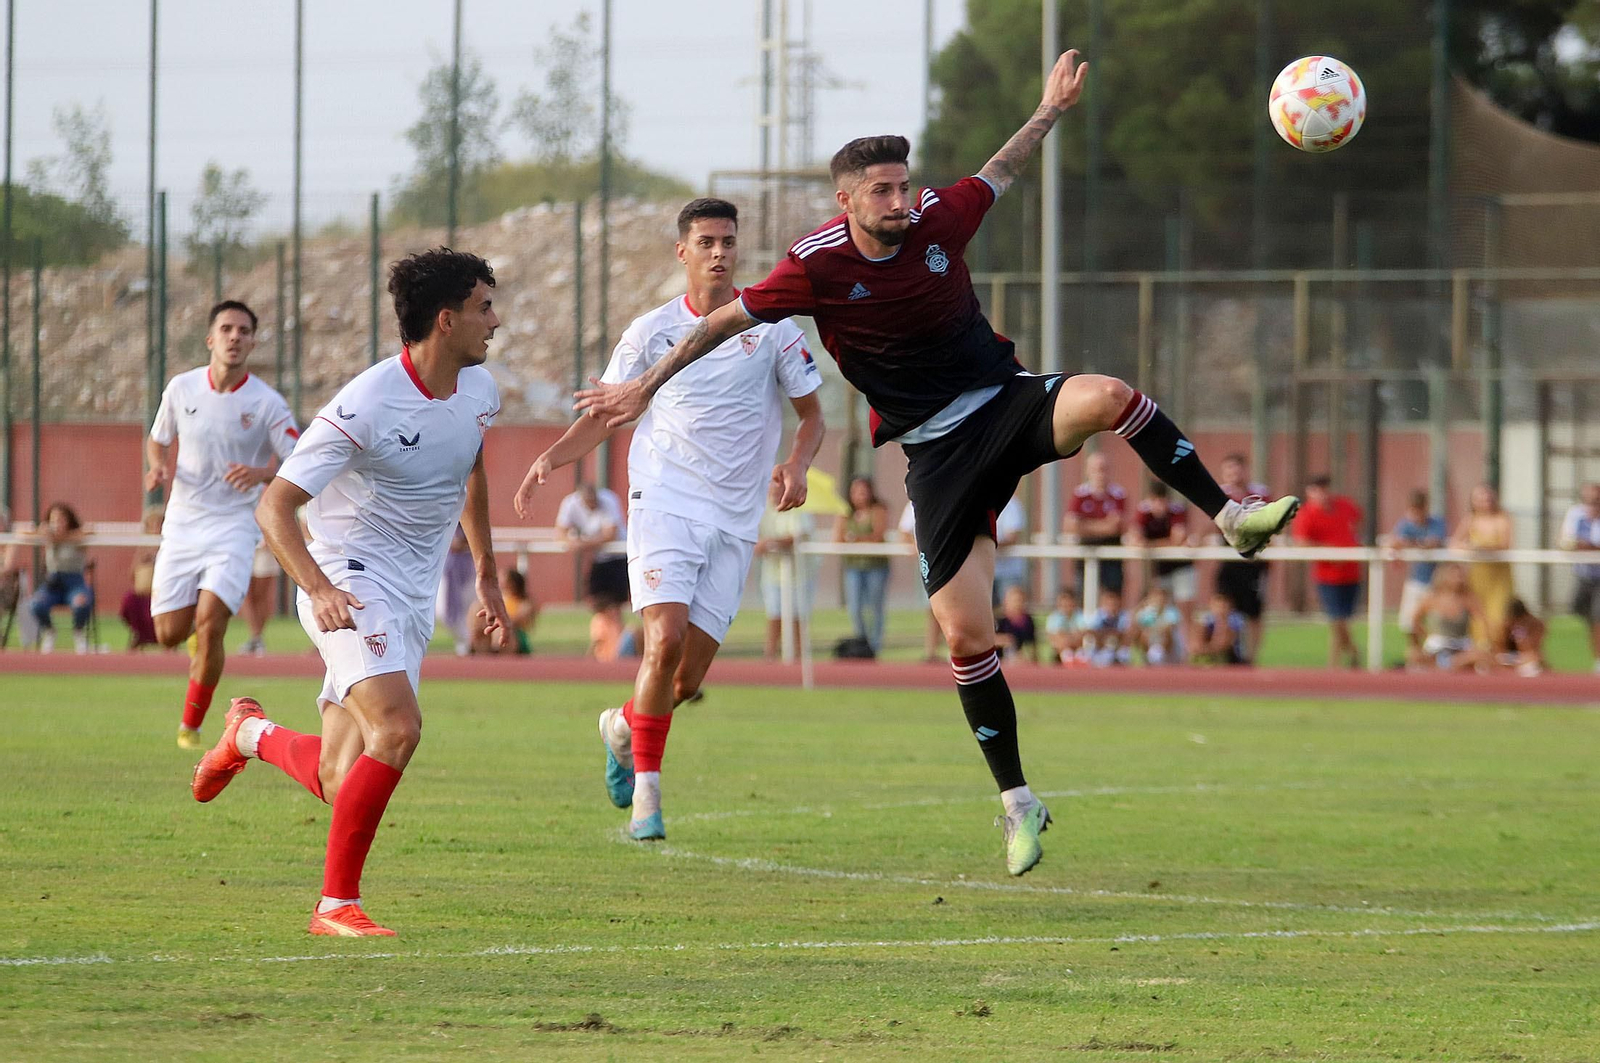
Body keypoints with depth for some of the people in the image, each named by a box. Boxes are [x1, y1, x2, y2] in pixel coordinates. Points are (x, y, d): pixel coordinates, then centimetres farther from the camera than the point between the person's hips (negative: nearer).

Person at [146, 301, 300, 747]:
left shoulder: (266, 404, -8)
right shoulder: (181, 389, 1)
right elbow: (158, 439, 17)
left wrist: (262, 474, -27)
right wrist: (157, 467, -5)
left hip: (233, 527, -3)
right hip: (183, 522, 3)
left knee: (210, 624, -18)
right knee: (170, 633, -1)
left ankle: (191, 726, -1)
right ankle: (201, 632, 38)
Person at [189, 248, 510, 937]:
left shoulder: (478, 390, 3)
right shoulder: (366, 405, -20)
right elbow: (274, 505, -19)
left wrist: (487, 576, 29)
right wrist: (318, 587, -34)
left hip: (415, 598, 7)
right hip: (350, 583, -7)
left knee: (339, 782, 3)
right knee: (398, 726, -29)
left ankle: (251, 735, 37)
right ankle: (337, 903, -18)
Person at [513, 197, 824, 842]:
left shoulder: (771, 325, 4)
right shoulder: (652, 331, 5)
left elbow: (811, 415, 10)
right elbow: (605, 415, 13)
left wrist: (796, 466, -12)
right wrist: (551, 458, -6)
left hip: (735, 519, 1)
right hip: (664, 502, -1)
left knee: (687, 681, -1)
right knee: (665, 639, -22)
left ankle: (623, 727, 32)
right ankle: (645, 791, -11)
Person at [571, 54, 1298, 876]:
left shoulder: (939, 219, -5)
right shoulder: (817, 267, -12)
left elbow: (1001, 171, 17)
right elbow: (725, 321, 0)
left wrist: (1050, 110, 22)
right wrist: (644, 388, 3)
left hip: (1006, 405, 2)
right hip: (936, 452, -2)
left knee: (1108, 397, -33)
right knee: (966, 634, -7)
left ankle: (1229, 518, -24)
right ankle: (1016, 802, 5)